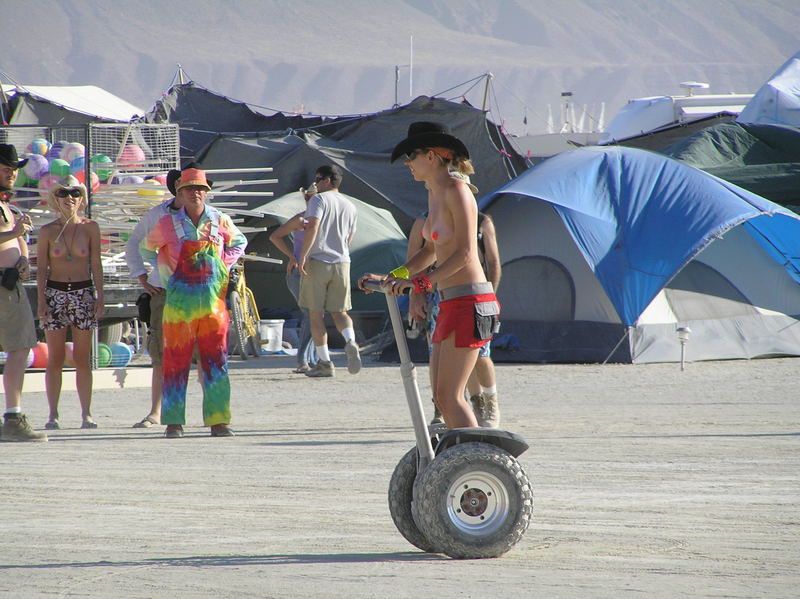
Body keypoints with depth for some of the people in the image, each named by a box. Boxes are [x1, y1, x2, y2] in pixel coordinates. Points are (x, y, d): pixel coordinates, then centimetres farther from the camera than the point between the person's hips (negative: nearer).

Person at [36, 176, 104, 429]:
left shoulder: (90, 227, 2)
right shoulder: (47, 231, 2)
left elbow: (96, 265, 3)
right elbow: (41, 268, 3)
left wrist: (100, 297, -2)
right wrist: (41, 301, -5)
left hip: (83, 294, 0)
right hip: (55, 294, 0)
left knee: (82, 358, 1)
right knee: (55, 358, 0)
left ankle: (86, 413, 4)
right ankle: (53, 414, 3)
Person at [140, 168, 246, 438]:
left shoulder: (220, 221, 5)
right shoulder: (168, 223, 2)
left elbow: (239, 242, 24)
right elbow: (146, 247, 18)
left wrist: (224, 265, 9)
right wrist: (165, 271, 7)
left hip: (214, 301, 1)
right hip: (179, 301, -1)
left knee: (216, 362, -1)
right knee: (175, 362, 0)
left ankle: (218, 421, 2)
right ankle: (173, 422, 5)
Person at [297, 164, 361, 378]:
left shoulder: (319, 199, -5)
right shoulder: (350, 206, 15)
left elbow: (312, 226, -18)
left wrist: (302, 256, -19)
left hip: (317, 261, -5)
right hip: (342, 263, 5)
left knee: (316, 314, 2)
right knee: (339, 311, 11)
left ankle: (324, 363, 0)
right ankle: (351, 342, -19)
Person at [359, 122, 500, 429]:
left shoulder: (456, 191, -12)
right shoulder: (435, 193, 16)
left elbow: (465, 253, -19)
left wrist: (420, 282, -22)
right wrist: (391, 277, 20)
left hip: (469, 302, -10)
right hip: (451, 303, 10)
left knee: (449, 395, -11)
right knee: (442, 396, 9)